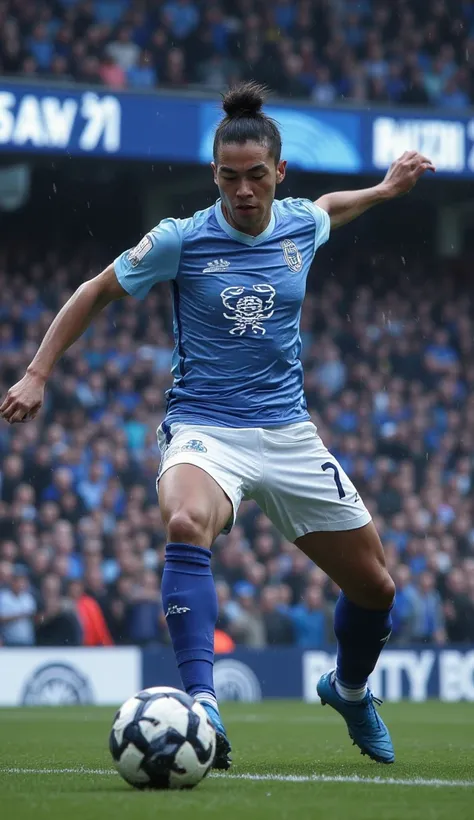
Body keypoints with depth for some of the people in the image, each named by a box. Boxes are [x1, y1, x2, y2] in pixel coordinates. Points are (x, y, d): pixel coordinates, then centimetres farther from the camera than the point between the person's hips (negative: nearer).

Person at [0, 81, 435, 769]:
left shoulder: (300, 225, 1)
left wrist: (385, 189, 29)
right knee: (186, 522, -40)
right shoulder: (181, 240, -9)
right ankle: (202, 707, -46)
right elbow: (96, 292, 5)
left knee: (374, 586, 10)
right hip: (202, 429, -4)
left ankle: (349, 688, 44)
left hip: (287, 433, 4)